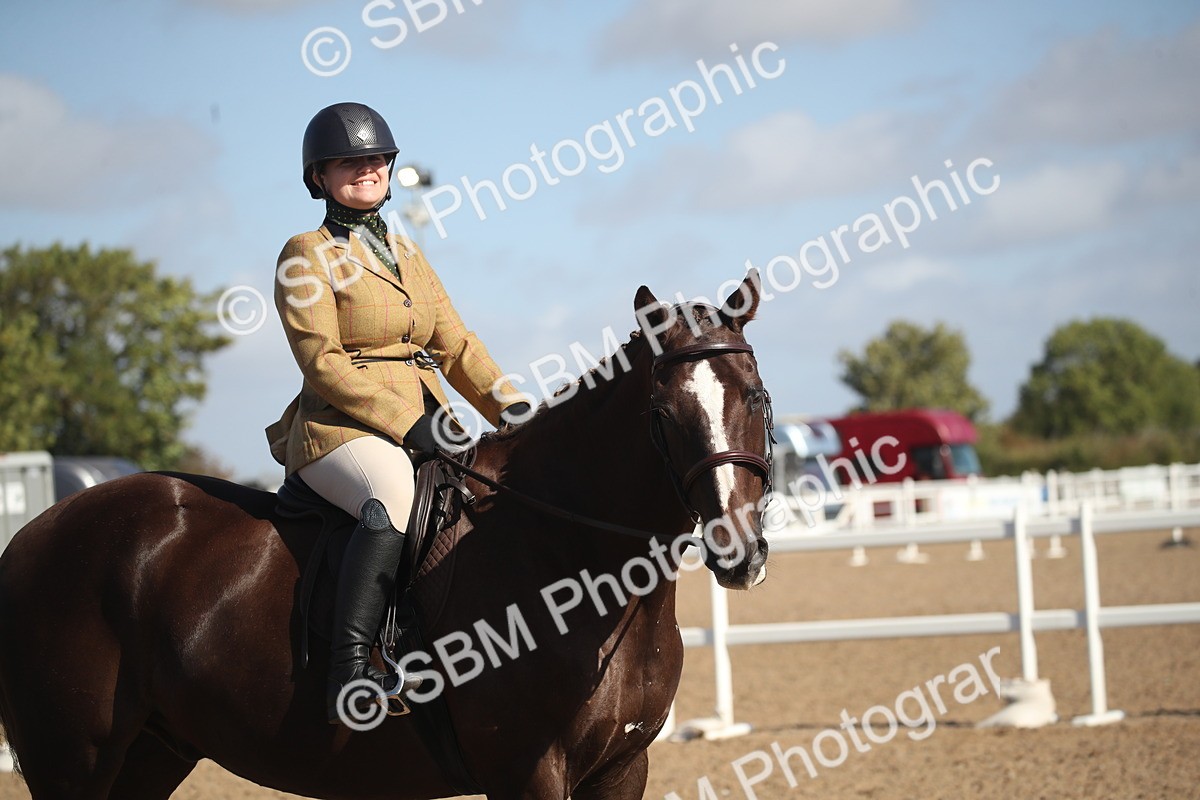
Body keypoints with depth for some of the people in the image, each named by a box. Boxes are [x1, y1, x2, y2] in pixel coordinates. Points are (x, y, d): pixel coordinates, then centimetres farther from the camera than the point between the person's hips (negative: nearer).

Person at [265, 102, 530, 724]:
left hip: (425, 428, 7)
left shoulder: (406, 255, 22)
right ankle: (350, 670, -44)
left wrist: (508, 406, -1)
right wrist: (406, 421, -17)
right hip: (338, 429, -7)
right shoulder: (307, 258, 2)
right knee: (398, 494, -38)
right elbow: (322, 363, -8)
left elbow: (456, 346, 17)